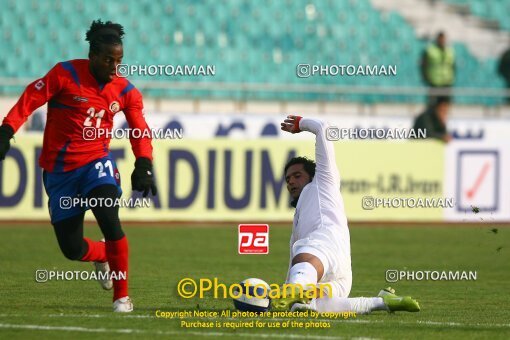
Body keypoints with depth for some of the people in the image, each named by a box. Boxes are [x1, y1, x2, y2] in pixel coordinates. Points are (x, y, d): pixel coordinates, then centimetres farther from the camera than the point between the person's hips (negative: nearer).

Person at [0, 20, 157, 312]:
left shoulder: (125, 91, 0)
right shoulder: (66, 74, -10)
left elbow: (140, 131, 4)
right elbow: (29, 101, -11)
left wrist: (144, 166, -12)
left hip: (96, 162, 1)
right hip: (59, 169, -1)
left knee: (110, 220, -27)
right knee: (72, 249, 0)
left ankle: (122, 296, -13)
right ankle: (103, 256, 39)